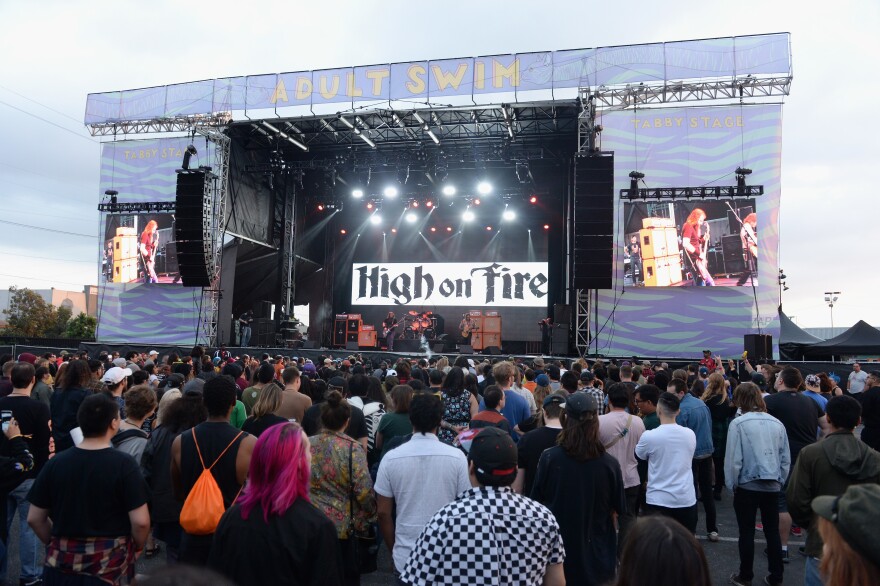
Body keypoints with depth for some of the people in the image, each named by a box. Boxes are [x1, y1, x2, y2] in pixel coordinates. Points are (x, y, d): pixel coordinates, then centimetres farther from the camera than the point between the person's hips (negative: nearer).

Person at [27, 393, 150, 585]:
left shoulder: (55, 462, -5)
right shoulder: (124, 463, -16)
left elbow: (34, 518, 2)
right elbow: (140, 522, -18)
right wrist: (136, 547, 2)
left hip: (61, 563, 3)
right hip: (110, 565, -3)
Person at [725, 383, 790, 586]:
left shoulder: (738, 423, -15)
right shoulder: (777, 423, 0)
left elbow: (733, 459, -14)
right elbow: (786, 458, 6)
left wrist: (732, 484, 0)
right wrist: (779, 481, 18)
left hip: (747, 485, -4)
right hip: (772, 485, 4)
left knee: (747, 532, 8)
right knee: (772, 531, 15)